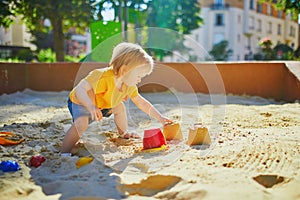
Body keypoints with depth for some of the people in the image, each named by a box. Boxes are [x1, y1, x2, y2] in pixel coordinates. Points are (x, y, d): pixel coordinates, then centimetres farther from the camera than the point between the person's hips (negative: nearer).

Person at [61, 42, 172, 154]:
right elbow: (79, 89, -45)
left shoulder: (130, 86, -12)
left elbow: (142, 103, -1)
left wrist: (160, 118, -4)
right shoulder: (102, 76, -39)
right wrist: (90, 105, -61)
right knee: (81, 123, -32)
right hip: (80, 103, -8)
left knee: (119, 107, 9)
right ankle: (64, 153, -27)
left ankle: (123, 133, 33)